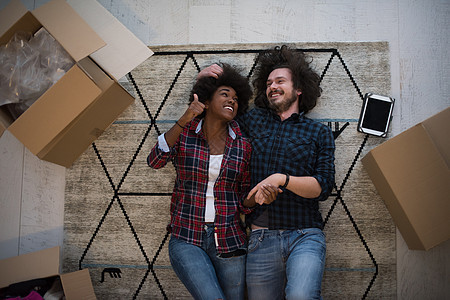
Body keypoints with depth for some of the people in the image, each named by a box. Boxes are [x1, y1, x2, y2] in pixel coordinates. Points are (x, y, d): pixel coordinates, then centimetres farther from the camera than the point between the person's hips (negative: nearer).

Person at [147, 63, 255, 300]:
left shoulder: (244, 145, 2)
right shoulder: (184, 133, 2)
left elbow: (246, 199, 5)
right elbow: (155, 161, -16)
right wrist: (184, 120, -23)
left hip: (229, 241, 2)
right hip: (186, 238, -2)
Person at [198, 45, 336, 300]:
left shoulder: (320, 133, 9)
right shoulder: (253, 120, 14)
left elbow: (323, 186, -1)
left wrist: (282, 179, -16)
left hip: (305, 236, -2)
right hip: (261, 238, 3)